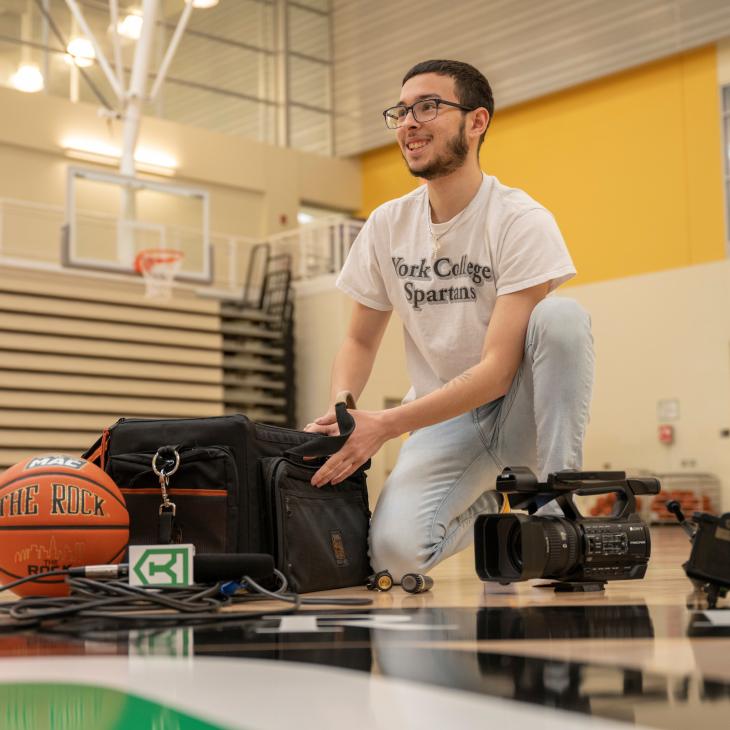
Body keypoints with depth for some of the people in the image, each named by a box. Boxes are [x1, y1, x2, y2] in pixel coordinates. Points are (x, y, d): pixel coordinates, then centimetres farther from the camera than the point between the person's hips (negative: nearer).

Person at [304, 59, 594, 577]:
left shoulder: (520, 220, -17)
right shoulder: (387, 225, -1)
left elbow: (498, 369, -23)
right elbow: (361, 342, 9)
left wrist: (385, 425, -30)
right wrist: (340, 411, -14)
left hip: (519, 408, -3)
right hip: (443, 416, 4)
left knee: (560, 316, -34)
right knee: (395, 551, -24)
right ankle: (484, 510, 13)